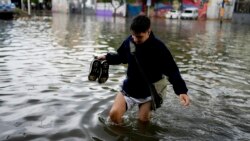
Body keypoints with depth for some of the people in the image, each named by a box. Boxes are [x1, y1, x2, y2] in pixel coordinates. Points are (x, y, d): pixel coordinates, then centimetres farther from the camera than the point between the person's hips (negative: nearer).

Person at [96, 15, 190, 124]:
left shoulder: (158, 48, -21)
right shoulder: (129, 41, -9)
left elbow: (172, 71, -20)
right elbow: (121, 57, 12)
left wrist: (181, 90, -31)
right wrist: (107, 57, -4)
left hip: (148, 93, -3)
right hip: (129, 88, 3)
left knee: (143, 121, 7)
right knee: (114, 114, -8)